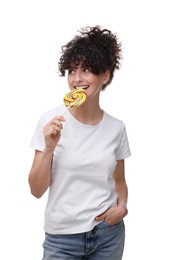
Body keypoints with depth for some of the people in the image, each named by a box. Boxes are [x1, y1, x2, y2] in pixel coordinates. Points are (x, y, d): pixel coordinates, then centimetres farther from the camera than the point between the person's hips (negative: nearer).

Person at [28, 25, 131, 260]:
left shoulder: (116, 127, -3)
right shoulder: (51, 121, -9)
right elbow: (37, 190, -9)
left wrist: (122, 205, -8)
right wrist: (50, 147, -21)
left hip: (108, 234, 2)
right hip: (62, 236, -2)